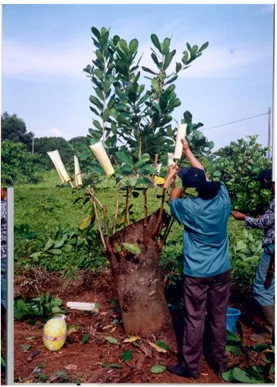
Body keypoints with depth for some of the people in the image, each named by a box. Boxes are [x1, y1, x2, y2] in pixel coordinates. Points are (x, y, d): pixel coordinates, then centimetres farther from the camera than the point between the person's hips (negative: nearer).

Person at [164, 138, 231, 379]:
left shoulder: (189, 207, -20)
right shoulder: (223, 198, -9)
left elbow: (172, 200, 5)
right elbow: (205, 175, 8)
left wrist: (173, 179, 18)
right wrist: (188, 151, 18)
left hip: (197, 274, -4)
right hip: (222, 271, 4)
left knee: (194, 321, 9)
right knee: (219, 318, 17)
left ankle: (191, 367, 24)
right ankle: (220, 363, 33)